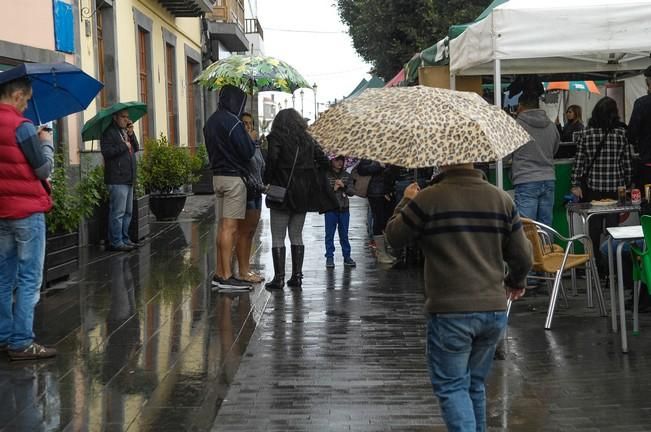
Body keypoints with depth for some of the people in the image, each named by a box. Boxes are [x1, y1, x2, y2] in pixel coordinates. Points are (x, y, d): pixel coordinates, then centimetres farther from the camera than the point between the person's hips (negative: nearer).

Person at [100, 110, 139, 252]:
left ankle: (124, 239, 23)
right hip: (117, 179, -10)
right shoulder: (109, 133, -9)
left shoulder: (125, 132, 20)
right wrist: (124, 146, -16)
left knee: (128, 212, 15)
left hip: (128, 179, 10)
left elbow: (136, 148, 15)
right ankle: (116, 242, -6)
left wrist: (131, 135, 0)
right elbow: (106, 152, -21)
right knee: (118, 212, -10)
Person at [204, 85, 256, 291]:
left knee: (222, 227, 12)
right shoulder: (232, 122, -16)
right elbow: (248, 152, -15)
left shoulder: (211, 121, 12)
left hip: (217, 176, 9)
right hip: (234, 177, -9)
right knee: (230, 227, -7)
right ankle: (226, 276, -6)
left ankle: (219, 274, 14)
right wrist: (251, 140, 4)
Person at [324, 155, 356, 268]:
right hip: (330, 209, -3)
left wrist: (344, 186, -11)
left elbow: (352, 192, 4)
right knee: (329, 234, 2)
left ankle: (347, 257, 14)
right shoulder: (325, 175, -5)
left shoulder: (347, 176, 7)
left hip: (344, 209, 3)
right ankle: (329, 258, 7)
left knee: (344, 235, 9)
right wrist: (333, 189, -19)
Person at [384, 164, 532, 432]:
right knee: (475, 384, 19)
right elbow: (523, 256, 9)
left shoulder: (427, 199, -11)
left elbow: (394, 237, 3)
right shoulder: (502, 199, 4)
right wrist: (515, 282, 30)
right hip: (495, 310, 5)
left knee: (451, 386, 4)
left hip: (450, 312, -5)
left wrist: (405, 202, 20)